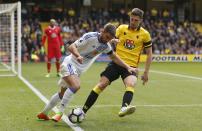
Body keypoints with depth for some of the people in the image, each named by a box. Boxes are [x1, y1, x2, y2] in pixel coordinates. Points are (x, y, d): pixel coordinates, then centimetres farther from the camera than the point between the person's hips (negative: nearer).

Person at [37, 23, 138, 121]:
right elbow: (71, 47, -25)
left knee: (63, 93, 13)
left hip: (79, 70, 8)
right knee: (76, 86, -30)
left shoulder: (105, 45, 1)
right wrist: (78, 56, -44)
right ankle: (60, 113, -21)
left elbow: (114, 58, 13)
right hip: (70, 63, -8)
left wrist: (128, 67, 7)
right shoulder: (90, 37, -21)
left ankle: (44, 113, 26)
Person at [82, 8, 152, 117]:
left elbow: (149, 54, 8)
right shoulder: (121, 28, 6)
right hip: (116, 63, 1)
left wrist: (146, 72, 4)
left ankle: (124, 108, -53)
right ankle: (83, 111, 1)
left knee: (131, 84, -32)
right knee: (101, 85, -8)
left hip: (131, 66, -1)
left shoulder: (145, 34, 2)